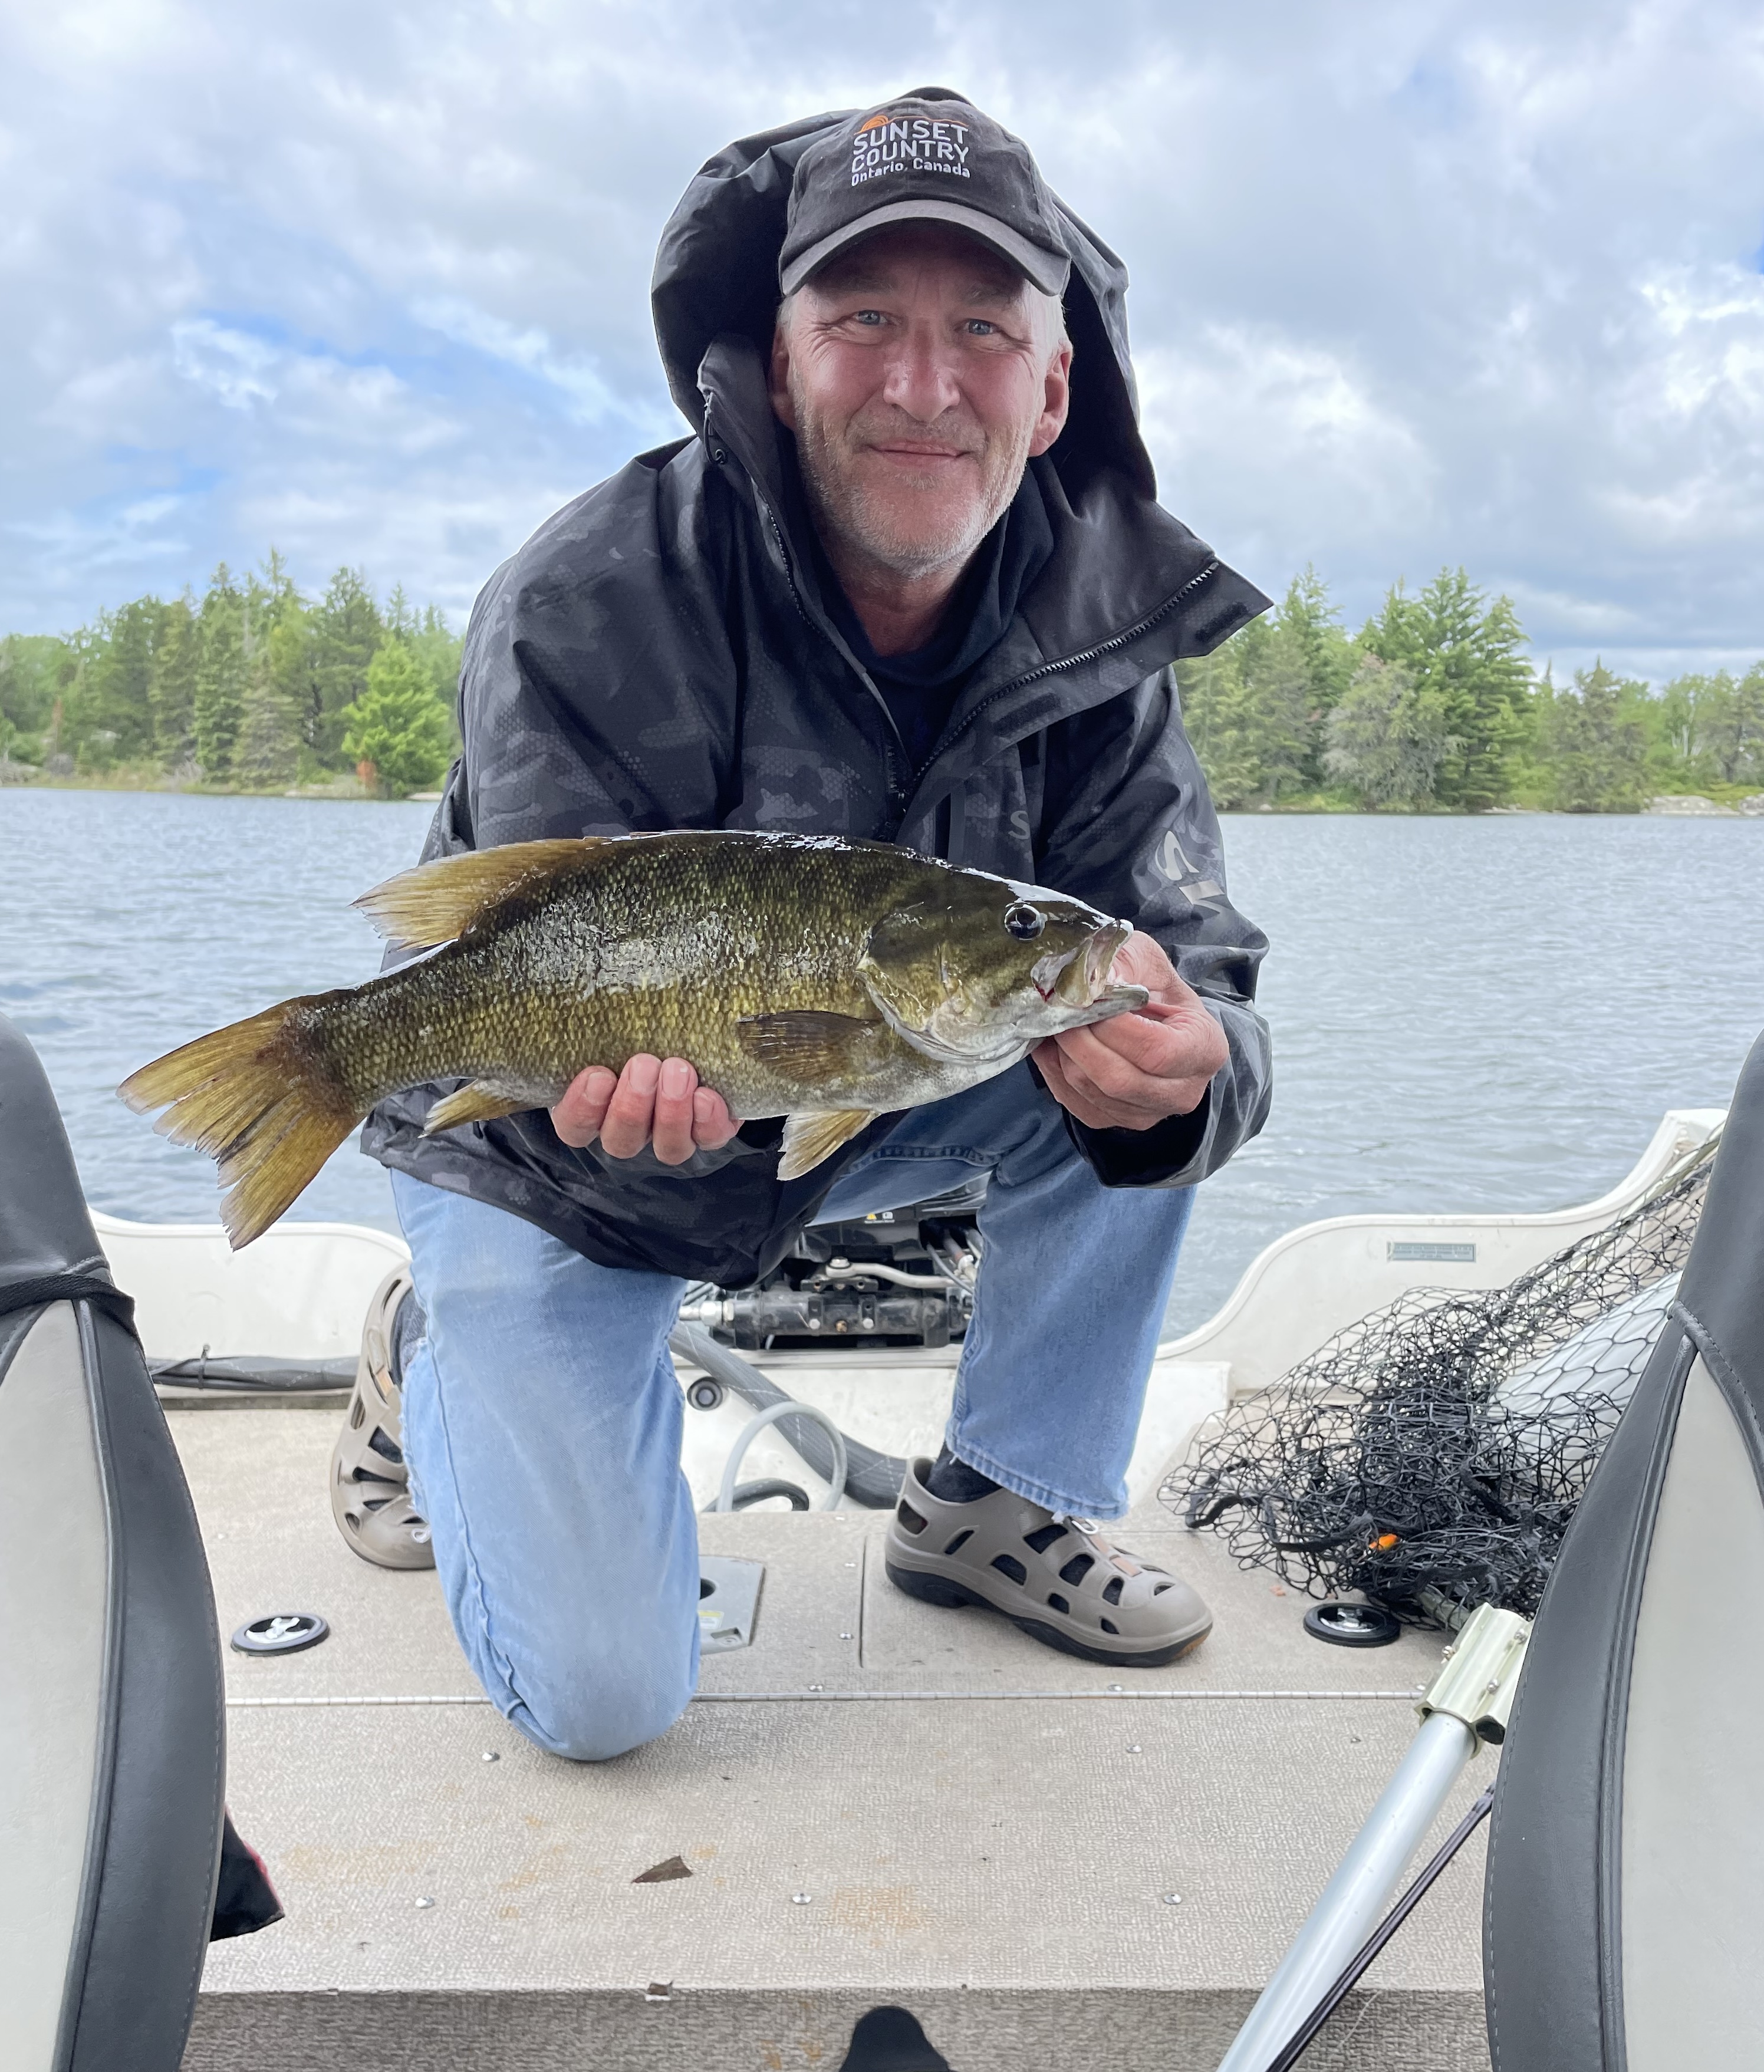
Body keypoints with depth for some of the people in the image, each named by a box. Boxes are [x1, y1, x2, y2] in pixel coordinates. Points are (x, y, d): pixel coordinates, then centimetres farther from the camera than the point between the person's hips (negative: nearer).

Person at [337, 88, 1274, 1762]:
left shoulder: (1093, 637, -13)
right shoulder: (586, 605, -27)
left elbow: (1202, 965, -19)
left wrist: (1180, 1063, -43)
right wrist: (640, 1074, -51)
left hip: (844, 1118, 4)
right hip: (550, 1160, -4)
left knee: (1164, 1064, -18)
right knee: (602, 1694, -8)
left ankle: (1005, 1508, 1)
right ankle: (433, 1363, 22)